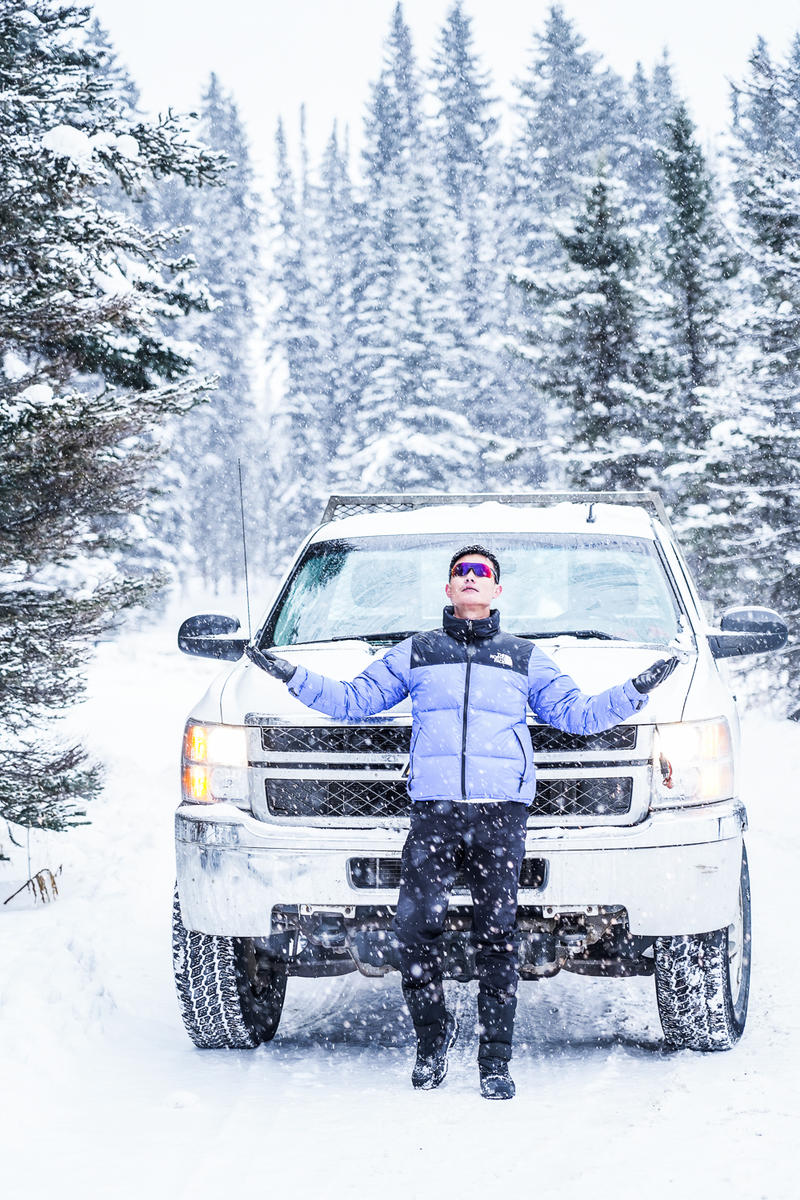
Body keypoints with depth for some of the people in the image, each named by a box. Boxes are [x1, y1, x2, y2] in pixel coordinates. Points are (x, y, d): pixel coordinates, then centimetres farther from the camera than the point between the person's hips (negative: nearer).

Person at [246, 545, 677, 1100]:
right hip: (433, 811, 0)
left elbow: (576, 712, 19)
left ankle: (496, 1059, -2)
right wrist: (294, 677, 12)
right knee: (416, 929, -12)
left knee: (497, 934, -6)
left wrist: (635, 692, 7)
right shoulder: (414, 653, 20)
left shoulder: (526, 658, 20)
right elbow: (353, 700, 21)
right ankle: (433, 1035, 7)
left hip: (502, 812, 0)